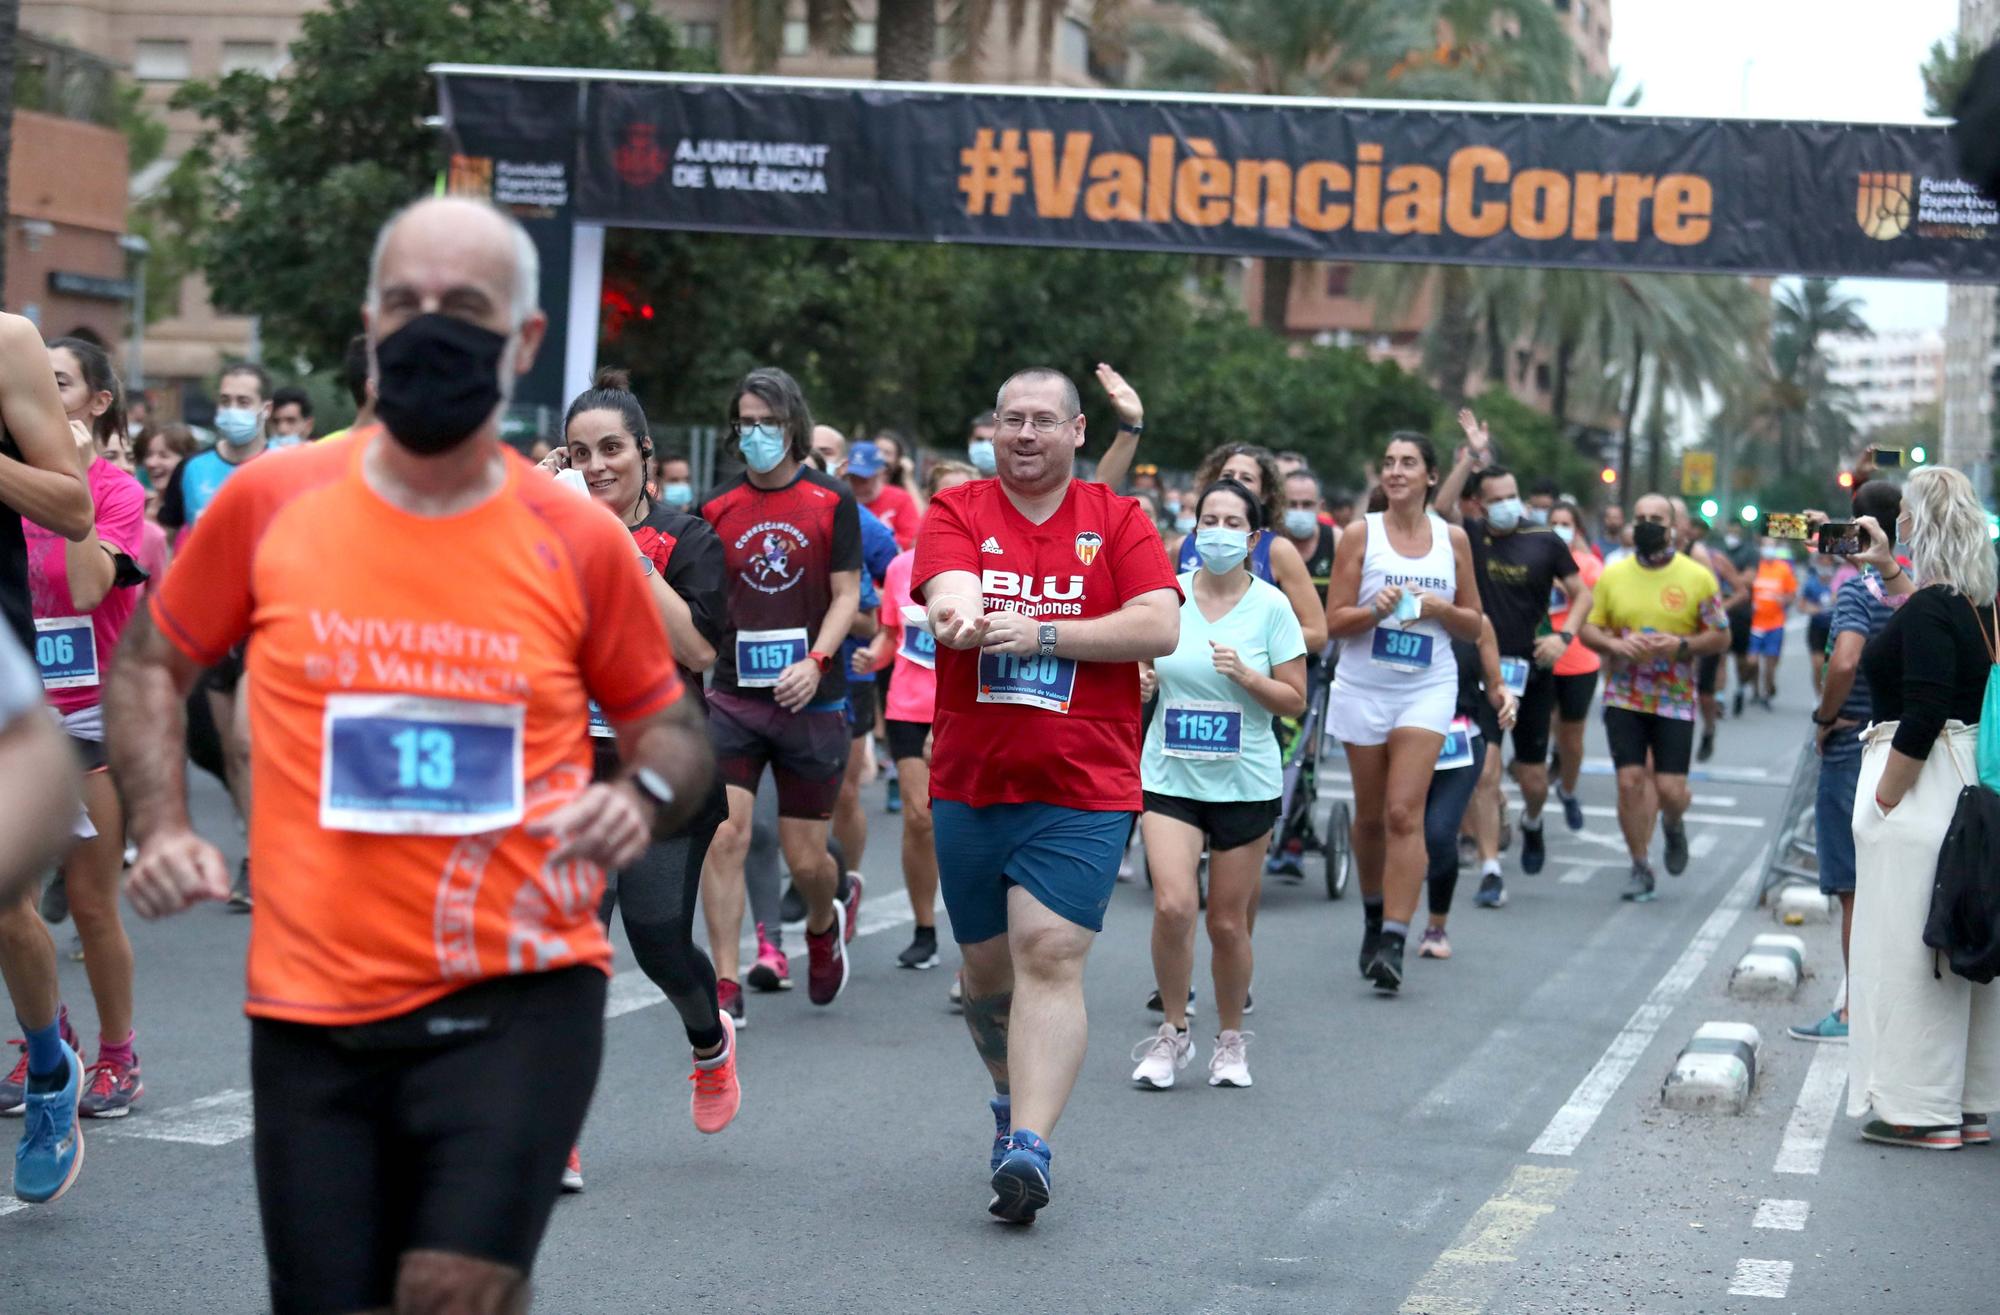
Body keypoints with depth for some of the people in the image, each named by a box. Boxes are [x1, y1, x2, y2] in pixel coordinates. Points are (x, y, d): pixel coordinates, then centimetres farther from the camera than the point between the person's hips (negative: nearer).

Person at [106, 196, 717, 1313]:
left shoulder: (577, 543, -1)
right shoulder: (269, 504, 1)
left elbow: (673, 728, 11)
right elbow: (152, 667, 15)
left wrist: (645, 797, -11)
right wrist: (164, 826, 0)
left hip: (518, 999, -2)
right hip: (311, 1009, 2)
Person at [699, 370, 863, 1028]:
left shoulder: (832, 500, 0)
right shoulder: (717, 507, 5)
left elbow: (846, 594, -1)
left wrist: (816, 661, -16)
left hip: (810, 699, -1)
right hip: (733, 696, 1)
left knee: (805, 857, 5)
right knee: (724, 836, -12)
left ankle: (824, 926, 40)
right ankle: (725, 988, -4)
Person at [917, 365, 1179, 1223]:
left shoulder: (1118, 521, 3)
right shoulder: (956, 513, 4)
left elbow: (1160, 628, -8)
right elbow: (949, 594, -15)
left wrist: (1043, 634, -18)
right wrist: (961, 617, -40)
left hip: (1082, 792, -2)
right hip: (969, 786, 2)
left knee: (1051, 958, -15)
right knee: (986, 966, 14)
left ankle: (1028, 1145, -19)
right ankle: (1013, 1096, 39)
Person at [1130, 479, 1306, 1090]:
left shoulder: (1271, 605, -3)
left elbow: (1295, 700, -1)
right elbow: (1141, 672, 13)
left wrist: (1245, 675, -17)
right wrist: (1140, 682, -9)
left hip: (1245, 781, -1)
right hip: (1170, 776, 1)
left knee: (1228, 921, 5)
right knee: (1173, 905, -16)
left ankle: (1230, 1039, 26)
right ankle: (1173, 1032, 4)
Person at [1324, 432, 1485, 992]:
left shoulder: (1452, 539, 5)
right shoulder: (1360, 534, 0)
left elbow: (1474, 625, 11)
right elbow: (1334, 621, -2)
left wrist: (1441, 609, -9)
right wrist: (1375, 610, -21)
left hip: (1427, 689, 0)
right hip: (1364, 688, 1)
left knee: (1404, 812, -13)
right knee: (1370, 815, 9)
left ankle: (1393, 942, -16)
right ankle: (1374, 914, 33)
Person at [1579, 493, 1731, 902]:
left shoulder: (1698, 577, -1)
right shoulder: (1612, 575, 5)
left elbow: (1721, 636, 2)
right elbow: (1588, 628, 9)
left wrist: (1681, 645, -15)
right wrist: (1614, 644, -12)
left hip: (1675, 700, -1)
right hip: (1623, 697, 1)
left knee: (1670, 788, -5)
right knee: (1630, 782, -5)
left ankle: (1673, 826, 32)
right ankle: (1640, 868, 9)